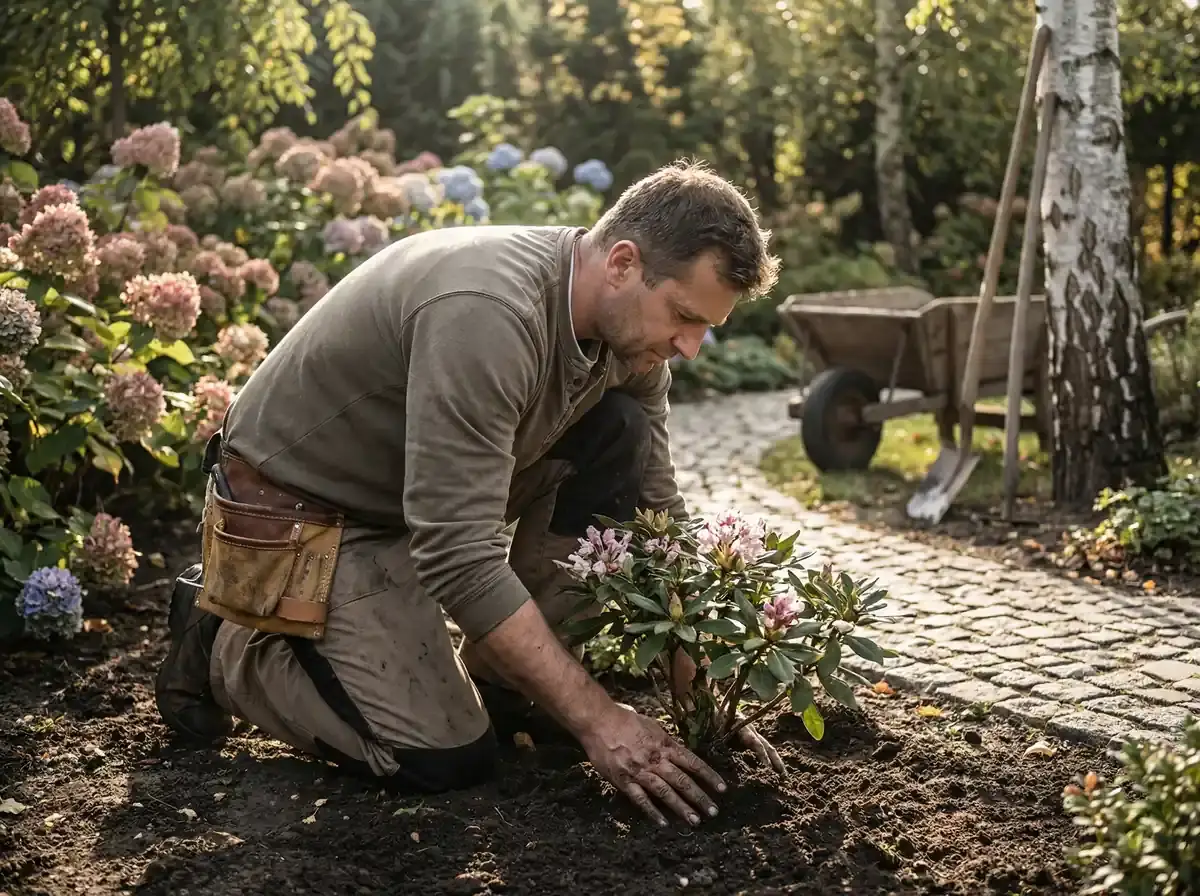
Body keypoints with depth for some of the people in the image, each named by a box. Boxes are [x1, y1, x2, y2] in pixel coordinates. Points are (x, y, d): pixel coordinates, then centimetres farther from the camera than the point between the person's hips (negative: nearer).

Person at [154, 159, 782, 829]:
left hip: (434, 491, 8)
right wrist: (597, 719, -33)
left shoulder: (628, 325, -8)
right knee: (446, 758, -15)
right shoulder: (487, 313, -35)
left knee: (620, 435, -9)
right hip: (301, 511, -8)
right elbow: (459, 557, -37)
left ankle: (501, 680, 2)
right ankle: (226, 645, 7)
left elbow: (659, 513, 0)